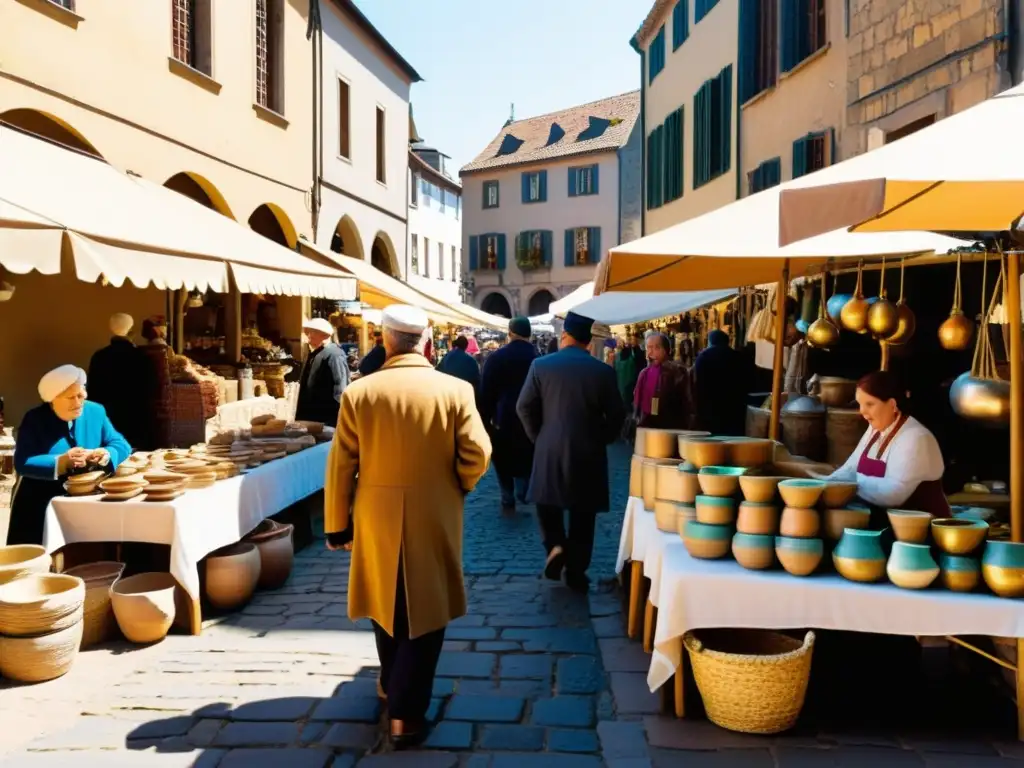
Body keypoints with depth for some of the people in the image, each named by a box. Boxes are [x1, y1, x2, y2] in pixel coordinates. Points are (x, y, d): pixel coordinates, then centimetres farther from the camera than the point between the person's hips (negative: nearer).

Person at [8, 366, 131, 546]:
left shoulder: (96, 412, 4)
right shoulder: (34, 419, -5)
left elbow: (121, 445, 3)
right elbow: (21, 463, -13)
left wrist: (107, 454, -20)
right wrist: (61, 462, -26)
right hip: (41, 504, -2)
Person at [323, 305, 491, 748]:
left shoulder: (358, 393, -7)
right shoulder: (455, 390, -10)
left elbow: (340, 467, -5)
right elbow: (478, 456, -12)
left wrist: (337, 525, 5)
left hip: (378, 520, 2)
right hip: (433, 521, -2)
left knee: (388, 608, 22)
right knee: (423, 613, 9)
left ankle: (393, 687, 41)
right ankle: (405, 715, 8)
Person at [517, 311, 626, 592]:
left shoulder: (541, 365, -5)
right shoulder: (603, 371, -6)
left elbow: (524, 407, -3)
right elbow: (616, 415, -3)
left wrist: (538, 437, 10)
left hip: (550, 450, 0)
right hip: (588, 453, 0)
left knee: (548, 501, 21)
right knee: (583, 515, 10)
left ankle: (555, 545, -1)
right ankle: (576, 574, 16)